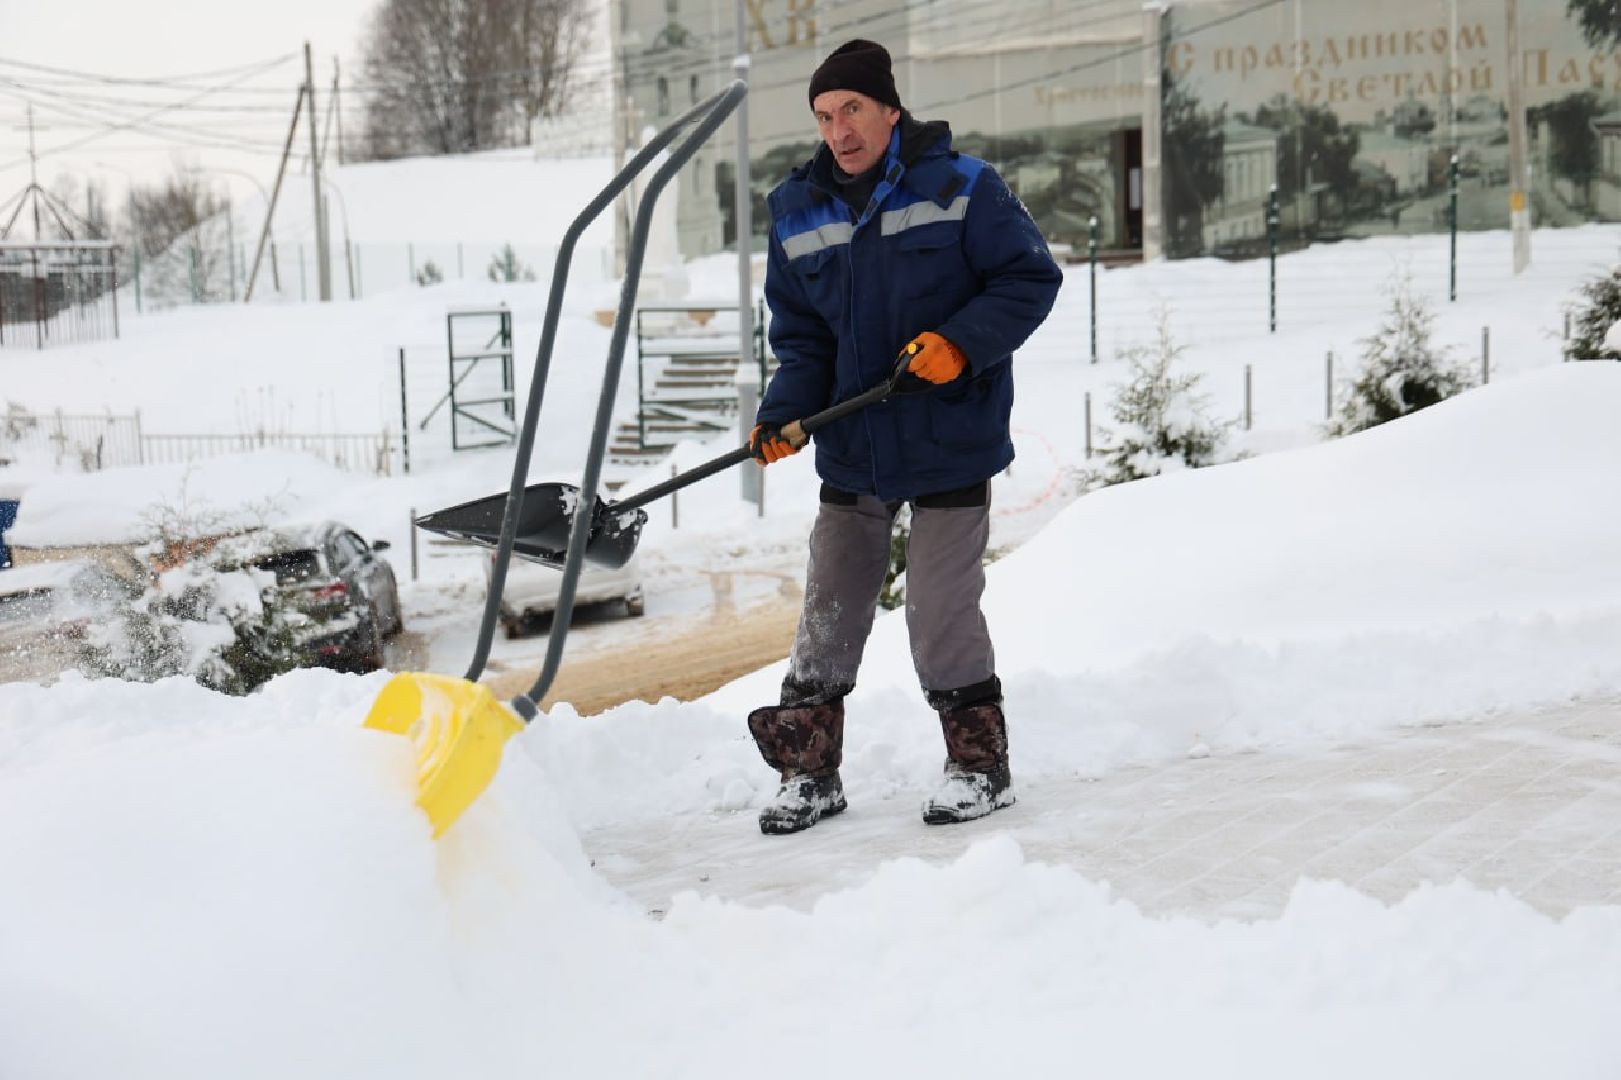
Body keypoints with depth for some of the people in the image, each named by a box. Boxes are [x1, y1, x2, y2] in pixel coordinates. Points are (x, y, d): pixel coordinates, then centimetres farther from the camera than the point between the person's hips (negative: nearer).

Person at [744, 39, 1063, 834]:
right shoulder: (796, 212, 5)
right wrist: (784, 413, -7)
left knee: (940, 609, -4)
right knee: (828, 611, 8)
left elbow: (1031, 277, -6)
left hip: (950, 444, -5)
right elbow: (801, 333, 9)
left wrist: (962, 342, -20)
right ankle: (809, 770, 20)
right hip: (850, 448, 5)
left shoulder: (960, 187, -8)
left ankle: (980, 764, 14)